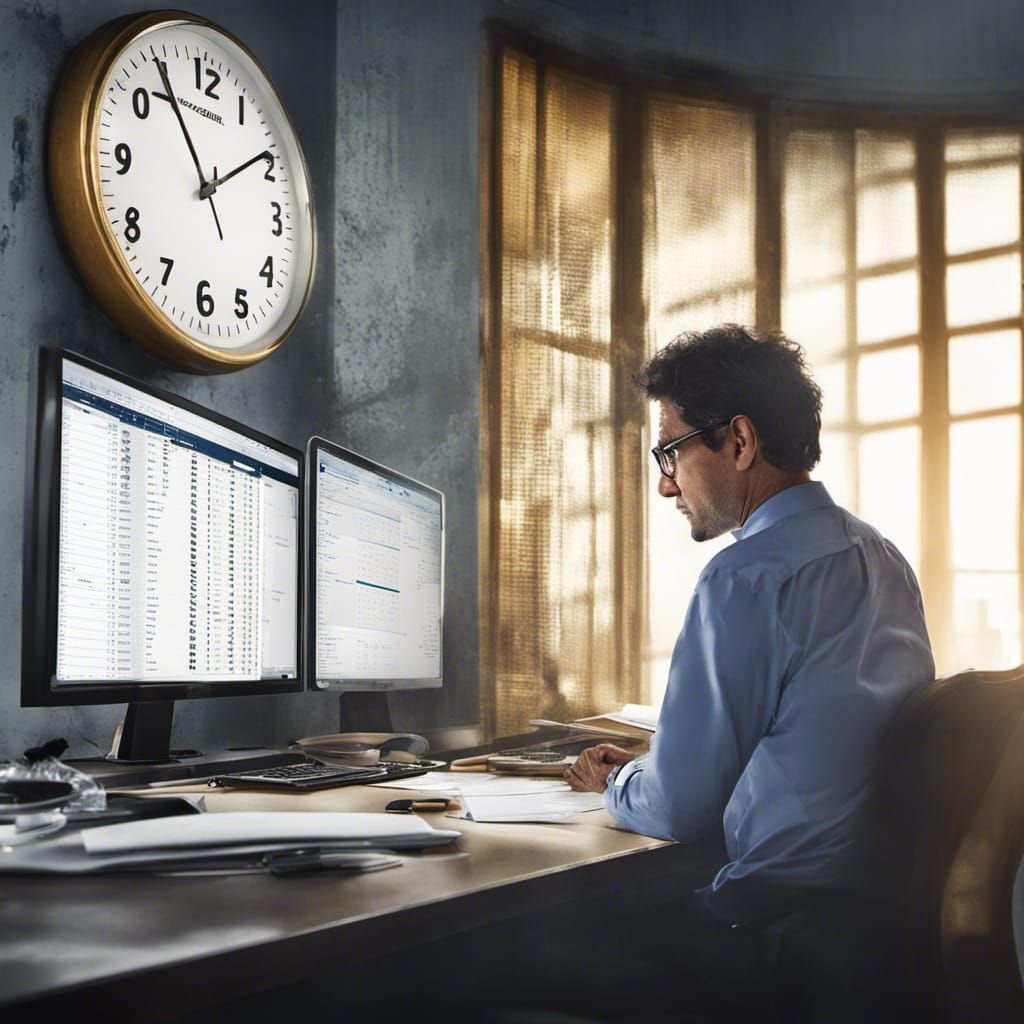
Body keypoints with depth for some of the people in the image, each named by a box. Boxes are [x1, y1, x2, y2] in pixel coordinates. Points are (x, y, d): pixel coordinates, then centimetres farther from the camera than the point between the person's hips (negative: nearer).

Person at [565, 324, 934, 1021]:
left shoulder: (749, 577, -19)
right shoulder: (883, 556, 10)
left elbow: (679, 809, -14)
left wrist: (614, 785, 8)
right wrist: (644, 768, 21)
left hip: (784, 918, -9)